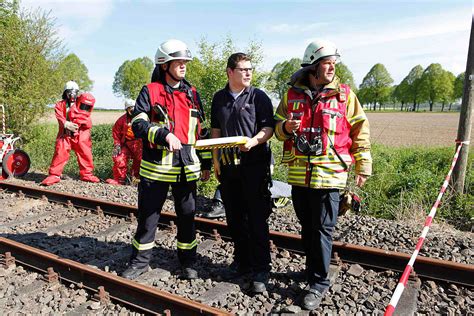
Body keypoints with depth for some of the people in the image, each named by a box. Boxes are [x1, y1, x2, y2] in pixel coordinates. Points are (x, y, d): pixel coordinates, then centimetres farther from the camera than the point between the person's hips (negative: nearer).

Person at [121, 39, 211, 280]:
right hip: (155, 167, -2)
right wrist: (164, 134, -26)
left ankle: (188, 262, 27)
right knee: (148, 215, 8)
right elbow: (138, 124, -10)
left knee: (187, 216, 11)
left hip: (186, 167, 3)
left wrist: (206, 163, 13)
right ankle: (140, 261, 27)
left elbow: (201, 130, 15)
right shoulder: (149, 92, 0)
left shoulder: (192, 94, 11)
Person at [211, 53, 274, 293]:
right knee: (234, 217, 12)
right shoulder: (219, 98, 12)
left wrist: (254, 140, -24)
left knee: (256, 218, -2)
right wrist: (216, 160, 12)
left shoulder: (258, 96, 0)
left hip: (254, 164, -4)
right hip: (227, 165, 5)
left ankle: (260, 269, 9)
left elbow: (268, 128, -5)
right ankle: (241, 261, 29)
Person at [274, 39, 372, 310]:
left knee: (323, 230, 2)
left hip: (329, 174, -3)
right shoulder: (292, 94, 8)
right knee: (307, 227, 16)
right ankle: (314, 268, 36)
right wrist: (285, 127, -9)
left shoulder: (344, 94, 1)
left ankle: (319, 283, 14)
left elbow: (360, 130, 4)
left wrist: (363, 166, 2)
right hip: (299, 174, 3)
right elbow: (277, 125, 15)